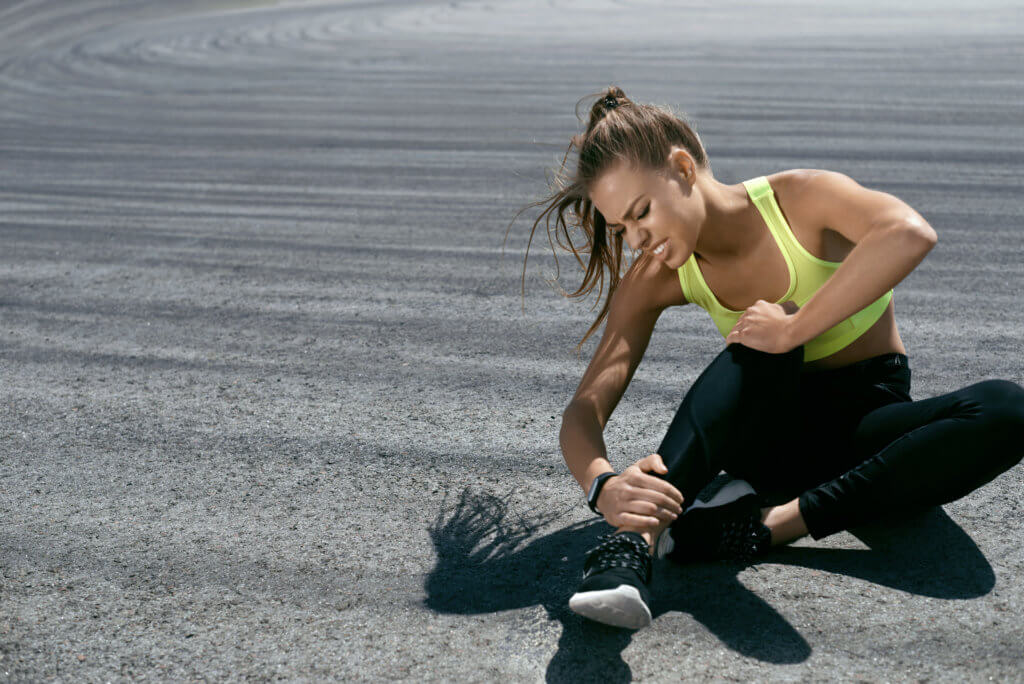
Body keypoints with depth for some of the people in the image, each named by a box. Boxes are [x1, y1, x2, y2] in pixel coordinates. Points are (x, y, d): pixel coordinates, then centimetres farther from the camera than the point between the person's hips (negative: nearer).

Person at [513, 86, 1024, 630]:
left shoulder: (797, 198, -17)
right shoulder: (654, 280, -8)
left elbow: (911, 233, -38)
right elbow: (585, 408, -16)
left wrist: (793, 328, -37)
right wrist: (603, 485, -38)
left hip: (869, 422, 0)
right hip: (776, 432, 0)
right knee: (761, 344, -33)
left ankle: (771, 523, -36)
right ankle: (635, 541, -45)